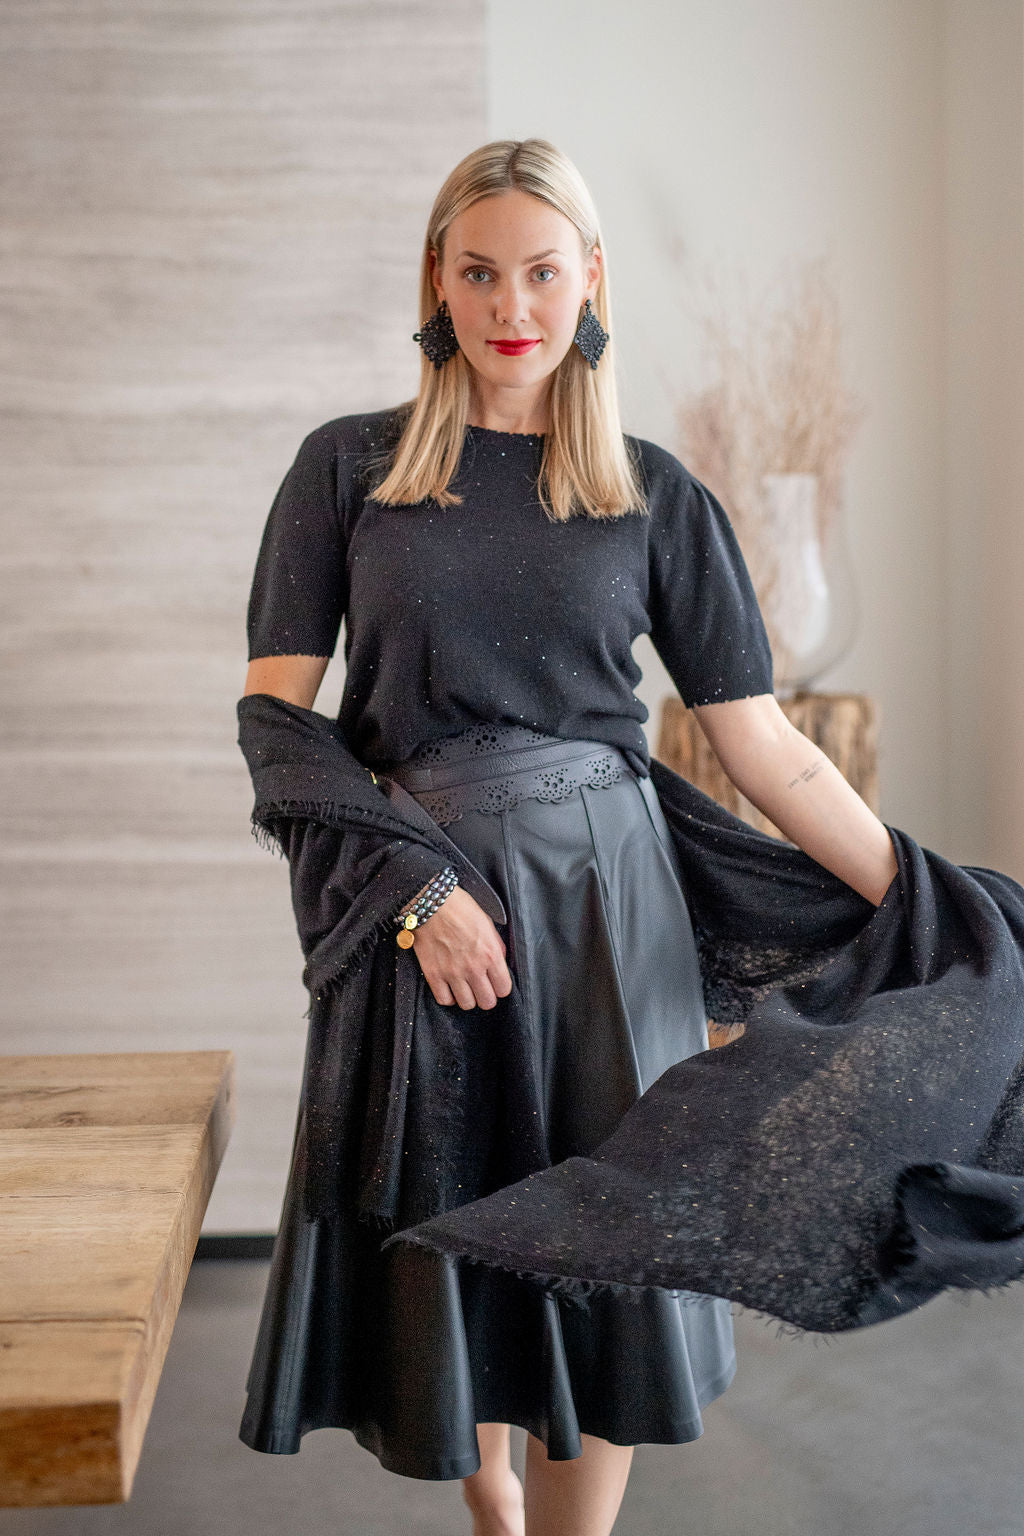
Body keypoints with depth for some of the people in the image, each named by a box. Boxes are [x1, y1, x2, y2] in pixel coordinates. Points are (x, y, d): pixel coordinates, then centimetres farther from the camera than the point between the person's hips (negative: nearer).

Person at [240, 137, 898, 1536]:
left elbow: (766, 748, 3)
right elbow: (274, 715, -3)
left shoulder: (656, 497, 5)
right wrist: (417, 890, -15)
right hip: (410, 907, 0)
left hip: (605, 898, 1)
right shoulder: (350, 467, 4)